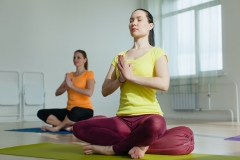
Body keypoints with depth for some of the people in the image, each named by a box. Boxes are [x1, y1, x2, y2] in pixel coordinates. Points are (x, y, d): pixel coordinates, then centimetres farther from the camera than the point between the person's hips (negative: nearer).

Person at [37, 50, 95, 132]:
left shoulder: (89, 74, -2)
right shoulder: (70, 75, 15)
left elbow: (89, 93, -20)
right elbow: (57, 93, 8)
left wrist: (71, 86, -19)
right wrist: (66, 87, -13)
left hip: (85, 111, -6)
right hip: (70, 110, 6)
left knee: (75, 111, -43)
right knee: (41, 113, -9)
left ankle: (57, 127, -18)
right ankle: (68, 126, -23)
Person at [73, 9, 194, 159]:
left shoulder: (156, 52, 4)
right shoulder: (120, 56, 16)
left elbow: (164, 83, -15)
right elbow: (105, 90, 10)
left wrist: (131, 76, -12)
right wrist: (121, 78, -8)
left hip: (148, 116, -4)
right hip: (123, 119, 5)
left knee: (155, 125, -42)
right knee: (79, 128, -18)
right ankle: (136, 144, -16)